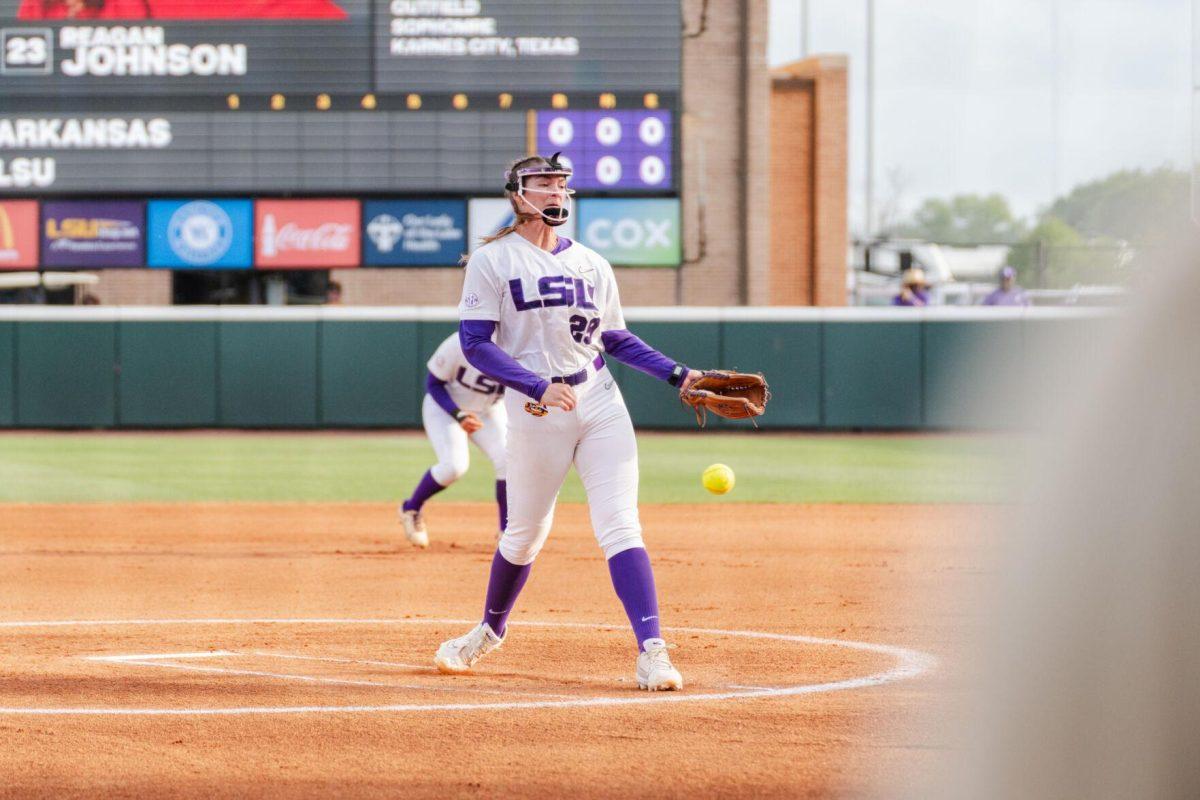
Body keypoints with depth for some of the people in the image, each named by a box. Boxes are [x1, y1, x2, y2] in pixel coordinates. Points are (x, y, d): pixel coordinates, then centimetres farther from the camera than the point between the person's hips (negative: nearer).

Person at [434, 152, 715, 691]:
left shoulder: (591, 264, 12)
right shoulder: (492, 261, -2)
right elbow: (476, 343, -9)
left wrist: (677, 375, 4)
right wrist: (540, 387, -21)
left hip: (599, 404, 3)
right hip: (534, 411, -3)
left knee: (620, 527, -9)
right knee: (525, 533, 10)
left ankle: (652, 652, -16)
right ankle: (490, 631, 36)